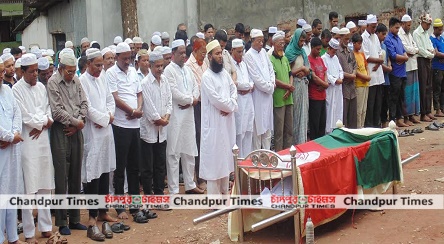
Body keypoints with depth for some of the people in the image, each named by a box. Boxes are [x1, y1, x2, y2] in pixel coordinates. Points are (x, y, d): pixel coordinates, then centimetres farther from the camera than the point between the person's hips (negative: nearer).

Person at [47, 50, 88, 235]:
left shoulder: (76, 81, 10)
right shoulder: (53, 83, -6)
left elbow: (84, 104, 8)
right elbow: (57, 110, -12)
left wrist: (78, 123, -6)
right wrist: (75, 122, -6)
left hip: (76, 131, 6)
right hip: (60, 131, -5)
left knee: (76, 176, 9)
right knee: (61, 177, -2)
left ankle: (75, 218, 18)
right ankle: (62, 221, 5)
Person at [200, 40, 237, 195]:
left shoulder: (224, 73, 10)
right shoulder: (207, 76, -13)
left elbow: (233, 89, 12)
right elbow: (215, 99, -19)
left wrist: (230, 106, -6)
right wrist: (231, 106, -7)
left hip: (227, 120, 8)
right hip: (214, 121, -8)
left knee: (225, 153, 13)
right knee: (214, 155, -3)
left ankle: (224, 190, 23)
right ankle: (214, 194, 2)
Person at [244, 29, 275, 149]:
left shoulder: (263, 52, 11)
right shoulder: (249, 55, -11)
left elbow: (271, 69, 15)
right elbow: (255, 77, -15)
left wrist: (272, 83, -1)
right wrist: (268, 87, -10)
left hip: (268, 93, 7)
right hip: (258, 95, -7)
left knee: (267, 125, 12)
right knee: (258, 126, -2)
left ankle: (267, 151, 20)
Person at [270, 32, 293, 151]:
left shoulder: (285, 59, 16)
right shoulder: (270, 60, -9)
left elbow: (290, 75, 16)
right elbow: (273, 80, -15)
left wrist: (290, 89, -2)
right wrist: (289, 86, -6)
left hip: (288, 98, 7)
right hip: (278, 99, -7)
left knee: (289, 129, 11)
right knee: (279, 130, -3)